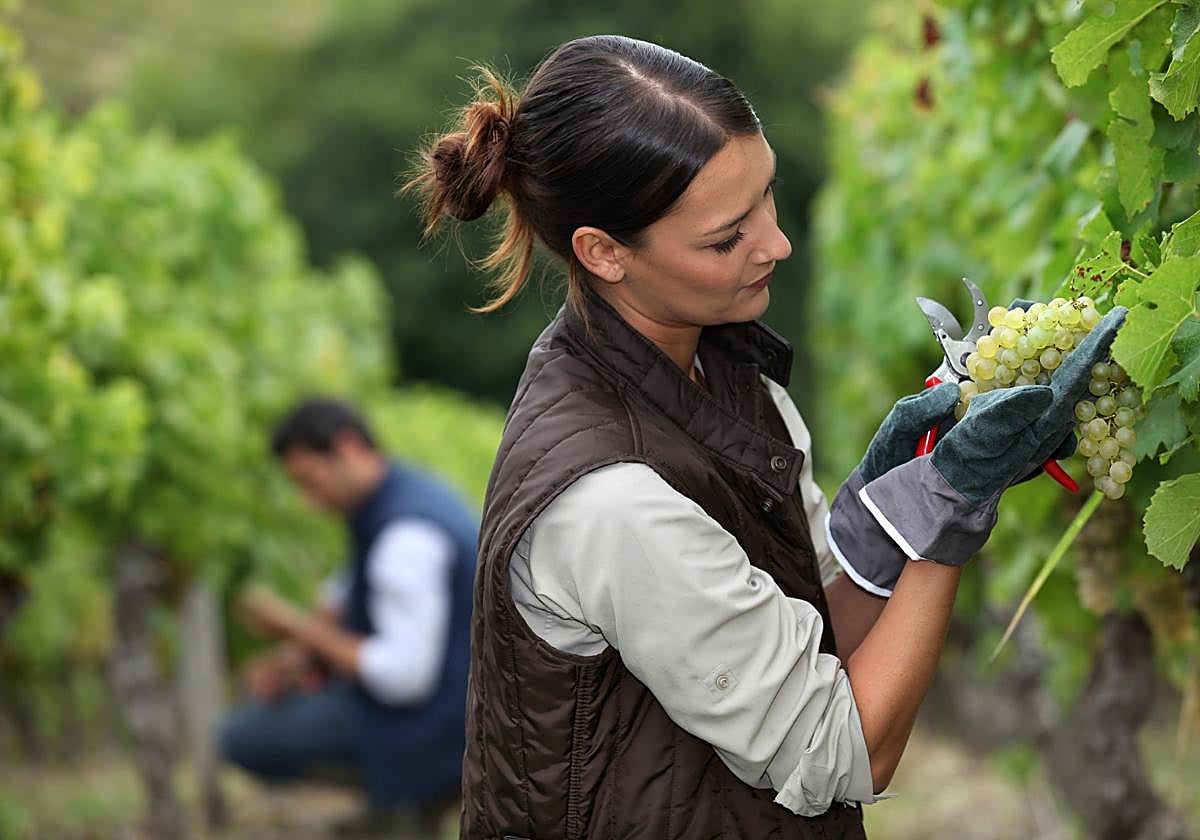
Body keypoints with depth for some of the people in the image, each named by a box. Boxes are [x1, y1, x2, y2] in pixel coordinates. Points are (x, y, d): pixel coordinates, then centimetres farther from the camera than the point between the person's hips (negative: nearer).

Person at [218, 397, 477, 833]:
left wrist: (295, 625, -22)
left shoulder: (408, 535, -29)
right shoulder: (394, 494, 2)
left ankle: (413, 783, -1)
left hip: (430, 714, -10)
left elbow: (403, 678, -31)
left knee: (243, 738, -4)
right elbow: (349, 593, 16)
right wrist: (291, 656, -2)